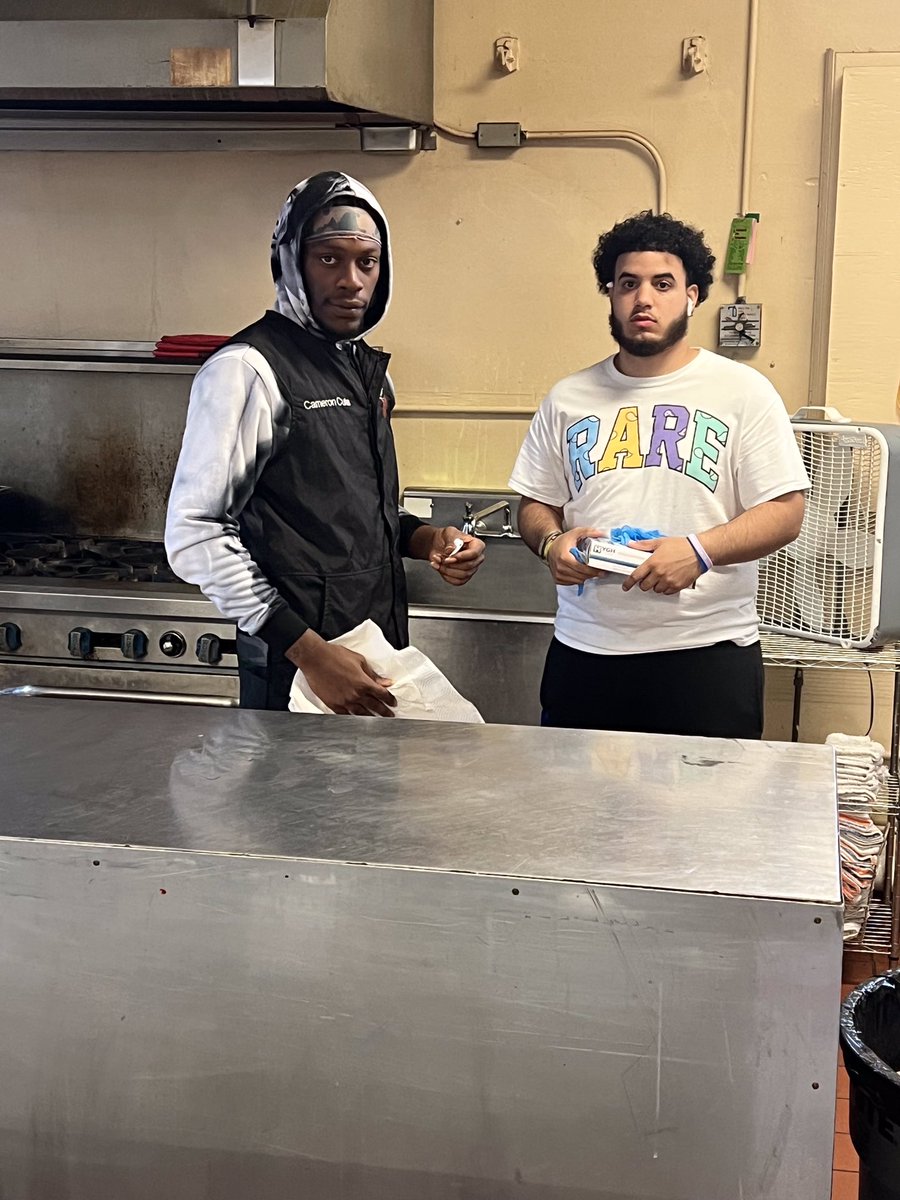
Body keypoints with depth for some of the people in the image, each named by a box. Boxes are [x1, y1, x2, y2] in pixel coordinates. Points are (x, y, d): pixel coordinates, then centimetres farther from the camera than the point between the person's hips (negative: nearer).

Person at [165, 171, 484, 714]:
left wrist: (425, 538, 1)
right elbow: (195, 533, -18)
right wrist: (308, 650, -21)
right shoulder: (246, 369, -13)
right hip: (295, 667, -8)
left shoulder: (370, 370, 12)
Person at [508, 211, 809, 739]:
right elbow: (537, 505, 15)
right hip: (584, 655, 3)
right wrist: (551, 542, -8)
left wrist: (699, 551, -19)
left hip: (709, 654, -2)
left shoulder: (743, 391, 1)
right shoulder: (568, 399, 10)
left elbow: (786, 511, -4)